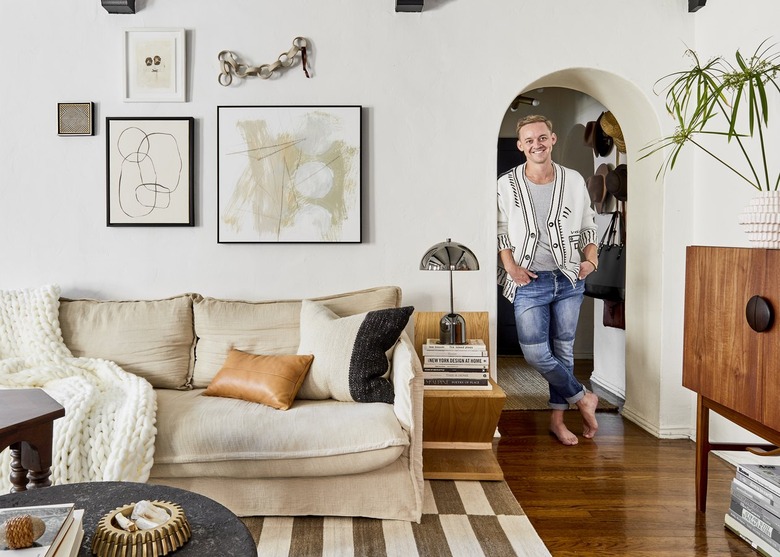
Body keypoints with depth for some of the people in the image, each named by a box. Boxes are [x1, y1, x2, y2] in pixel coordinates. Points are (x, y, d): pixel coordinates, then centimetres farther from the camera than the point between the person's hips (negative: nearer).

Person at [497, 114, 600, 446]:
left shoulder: (574, 181, 3)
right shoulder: (507, 185, -2)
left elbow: (587, 227, 11)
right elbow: (500, 231, 3)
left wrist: (591, 259, -4)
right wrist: (511, 267, -9)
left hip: (569, 280, 2)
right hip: (530, 282, -1)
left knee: (563, 349, 9)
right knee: (536, 353, -8)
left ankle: (557, 418, 23)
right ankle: (583, 398, 15)